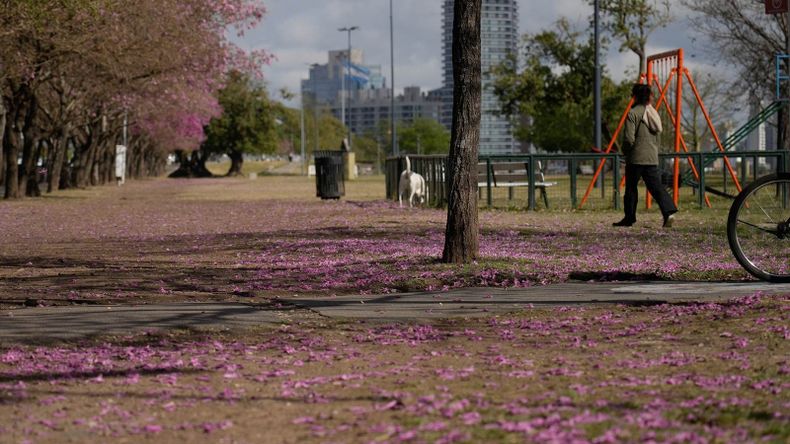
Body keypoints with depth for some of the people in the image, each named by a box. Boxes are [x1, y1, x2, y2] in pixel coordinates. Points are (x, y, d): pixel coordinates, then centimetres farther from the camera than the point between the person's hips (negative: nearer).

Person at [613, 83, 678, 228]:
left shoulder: (633, 113, -11)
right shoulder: (653, 113, 13)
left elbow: (629, 139, -16)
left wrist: (625, 151, 3)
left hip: (636, 158, -6)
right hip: (652, 158, 6)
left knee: (631, 188, 6)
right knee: (656, 186, 0)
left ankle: (629, 218, 13)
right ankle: (669, 211, -19)